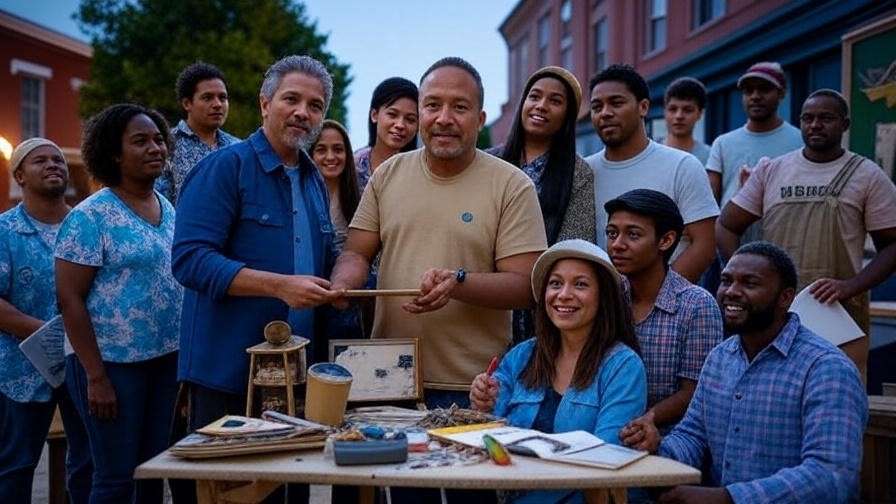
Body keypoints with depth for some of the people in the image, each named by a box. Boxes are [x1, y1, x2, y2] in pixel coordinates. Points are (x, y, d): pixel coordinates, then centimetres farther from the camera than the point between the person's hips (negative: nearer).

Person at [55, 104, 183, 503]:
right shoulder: (90, 216, -11)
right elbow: (69, 299, -13)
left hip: (166, 360, 6)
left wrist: (185, 355, 11)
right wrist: (95, 376, -17)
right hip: (113, 363, -6)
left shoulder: (168, 209, 9)